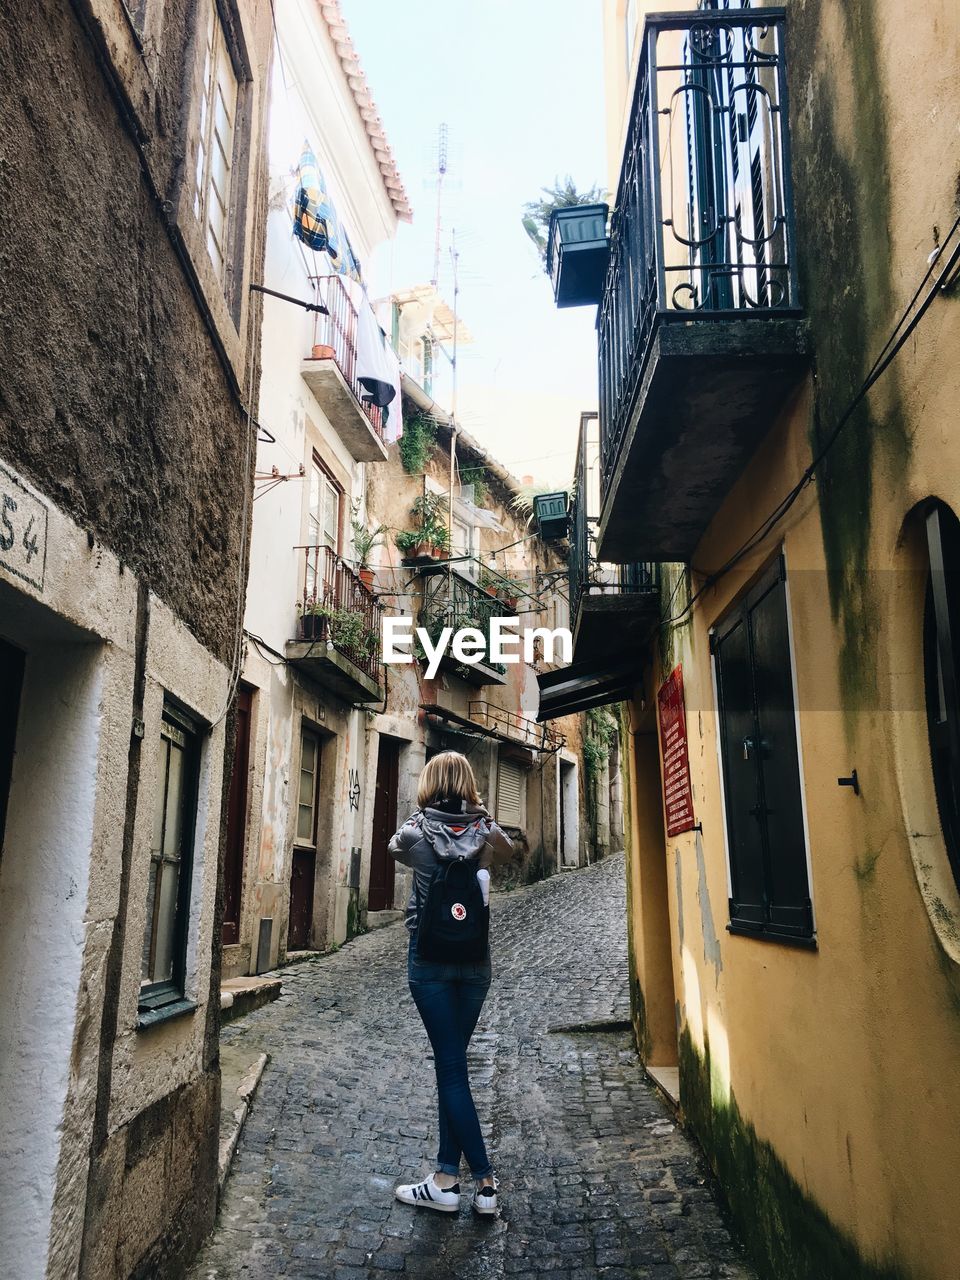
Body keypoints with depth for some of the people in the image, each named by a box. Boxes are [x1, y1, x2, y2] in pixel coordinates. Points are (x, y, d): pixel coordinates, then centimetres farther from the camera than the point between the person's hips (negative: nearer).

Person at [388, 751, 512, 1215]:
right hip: (475, 961, 3)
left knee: (451, 1066, 2)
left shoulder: (416, 831, -9)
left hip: (430, 958, -3)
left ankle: (484, 1181, 3)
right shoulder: (485, 829, -2)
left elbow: (395, 848, 15)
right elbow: (506, 852, 21)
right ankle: (447, 1175, 18)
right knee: (451, 1062, 13)